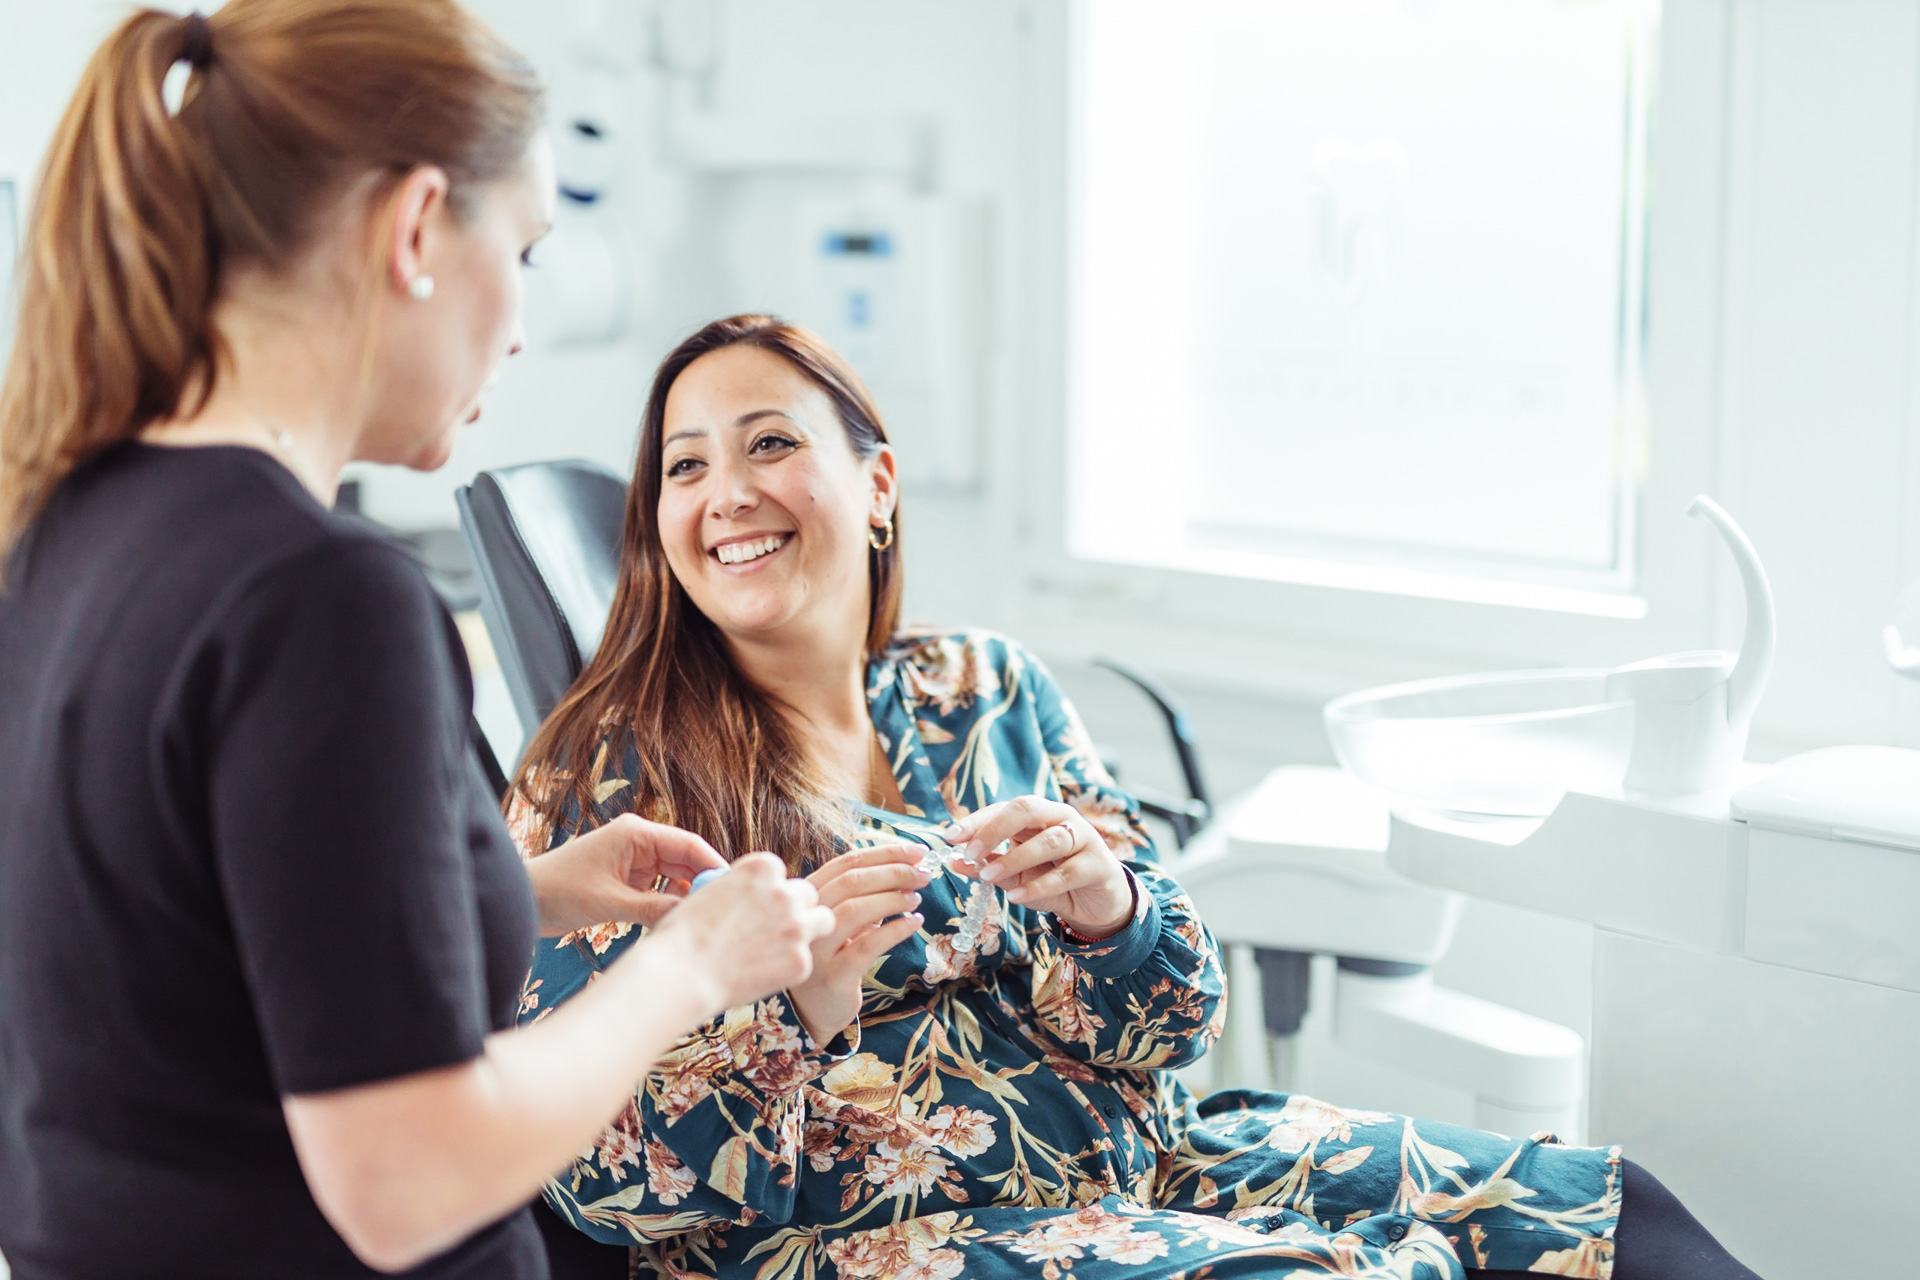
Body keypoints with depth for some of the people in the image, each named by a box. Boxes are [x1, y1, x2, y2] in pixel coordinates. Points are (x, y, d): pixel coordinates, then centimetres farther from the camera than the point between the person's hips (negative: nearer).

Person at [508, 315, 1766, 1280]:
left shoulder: (988, 690, 9)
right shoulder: (612, 776, -4)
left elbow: (1169, 1020, 9)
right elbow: (603, 1176, -8)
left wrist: (1106, 906, -14)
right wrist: (790, 1002, -25)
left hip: (1142, 1160, 5)